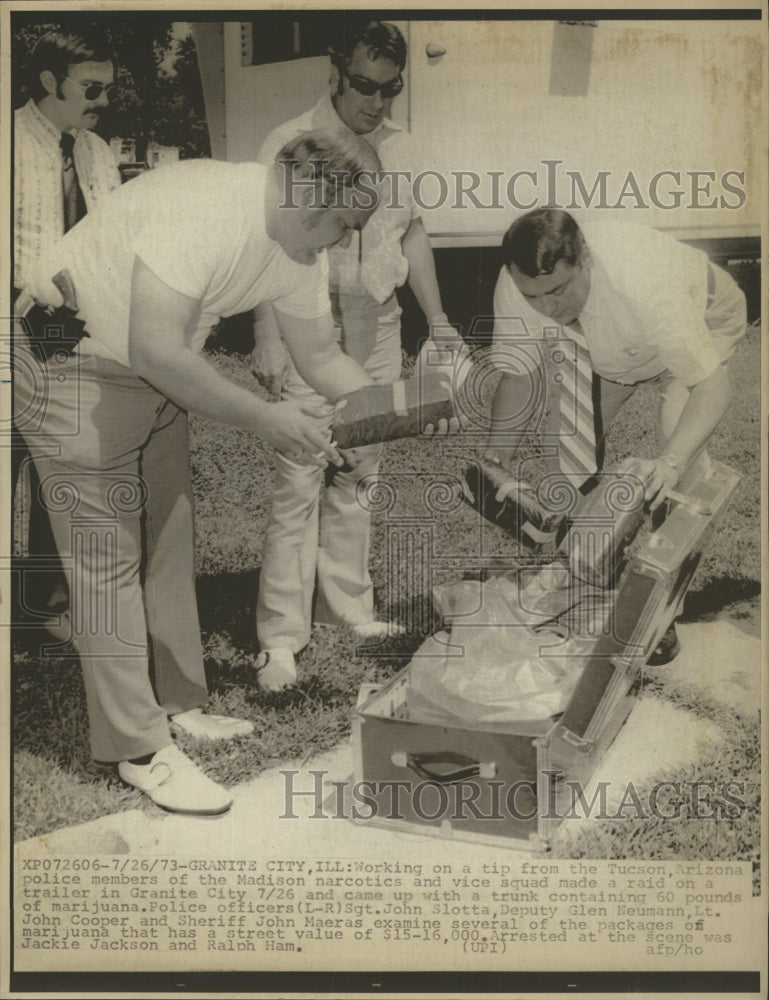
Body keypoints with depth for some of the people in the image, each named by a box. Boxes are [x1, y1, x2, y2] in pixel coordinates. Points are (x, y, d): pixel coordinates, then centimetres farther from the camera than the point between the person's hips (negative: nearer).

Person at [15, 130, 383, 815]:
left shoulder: (302, 257, -3)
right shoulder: (203, 207, -31)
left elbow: (321, 358, 8)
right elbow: (157, 353, -36)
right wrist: (264, 419, -30)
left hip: (158, 370, 9)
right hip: (74, 368, -9)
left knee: (168, 539, 13)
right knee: (108, 561, -4)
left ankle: (179, 705, 28)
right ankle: (141, 750, 5)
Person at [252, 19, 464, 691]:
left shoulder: (398, 146, 9)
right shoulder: (291, 144, -8)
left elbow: (412, 234, 19)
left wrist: (438, 319, 17)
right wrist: (268, 342, -15)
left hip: (376, 332, 5)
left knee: (358, 475, 10)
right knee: (298, 483, -6)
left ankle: (347, 606, 23)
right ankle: (281, 635, 1)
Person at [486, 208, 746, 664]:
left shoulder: (643, 284, -47)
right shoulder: (516, 286, -32)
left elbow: (712, 386, -45)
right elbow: (520, 374, -17)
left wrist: (670, 461, -60)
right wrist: (498, 452, -27)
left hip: (701, 323, -5)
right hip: (606, 344, 5)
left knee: (683, 468, -20)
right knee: (569, 443, -4)